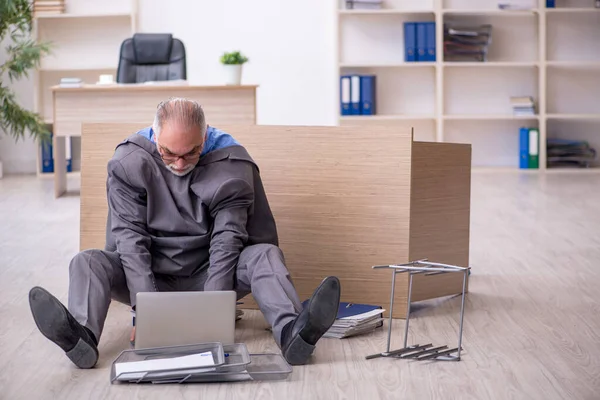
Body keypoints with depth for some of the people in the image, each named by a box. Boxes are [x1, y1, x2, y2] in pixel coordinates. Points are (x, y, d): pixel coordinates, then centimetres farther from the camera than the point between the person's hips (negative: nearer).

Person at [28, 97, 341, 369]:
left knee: (266, 255, -25)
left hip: (206, 275, 0)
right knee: (87, 262, -23)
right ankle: (81, 337, -51)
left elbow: (227, 241, -19)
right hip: (149, 275, 1)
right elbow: (129, 235, -18)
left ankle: (291, 333, -50)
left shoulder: (232, 164, -14)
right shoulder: (129, 161, -12)